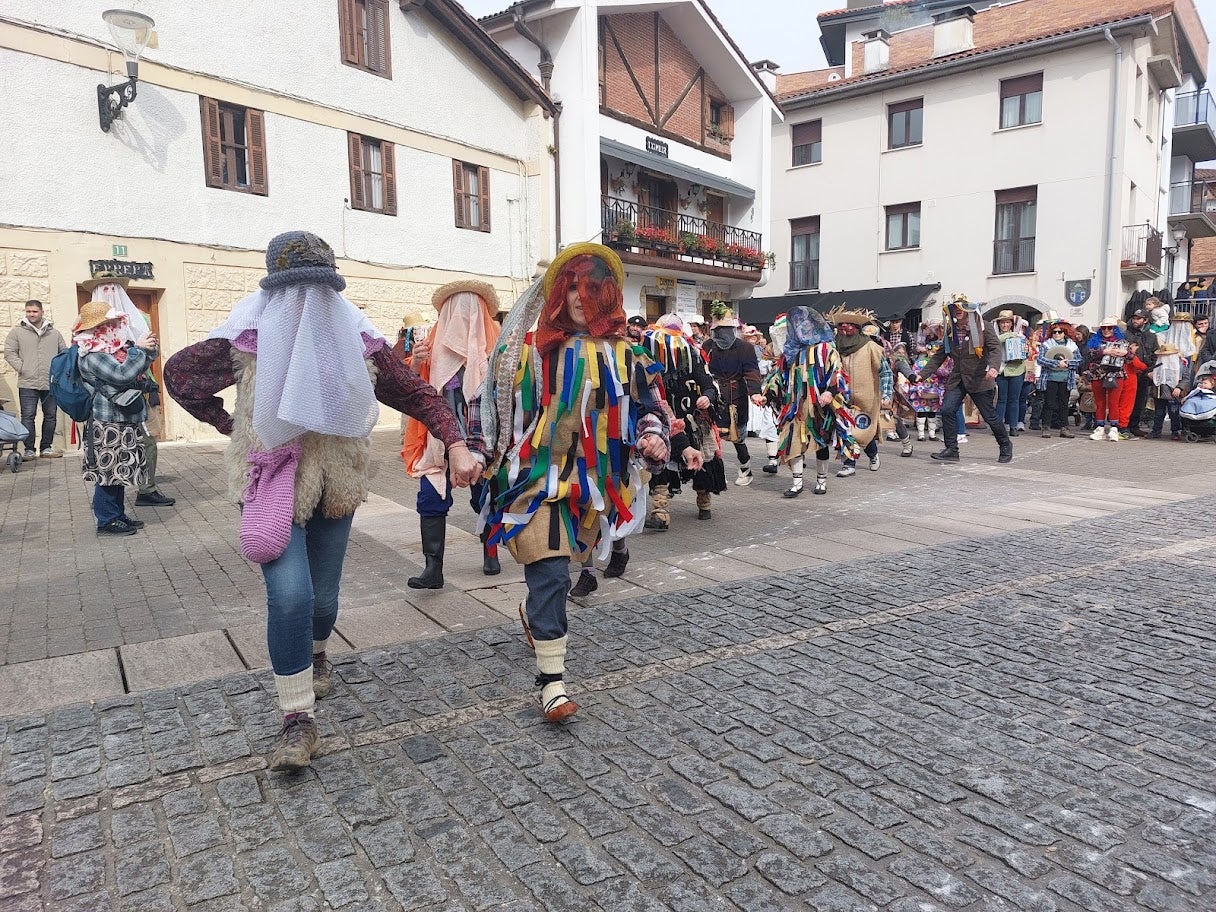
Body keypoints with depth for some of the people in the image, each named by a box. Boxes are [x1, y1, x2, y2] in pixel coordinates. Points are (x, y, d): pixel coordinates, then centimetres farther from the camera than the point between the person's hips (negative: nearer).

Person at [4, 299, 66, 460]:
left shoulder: (54, 333, 10)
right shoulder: (17, 331, 5)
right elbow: (9, 352, 3)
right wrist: (21, 368, -7)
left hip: (51, 383, 2)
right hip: (27, 383, -2)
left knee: (51, 416, 7)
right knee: (28, 417, -2)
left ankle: (46, 448, 18)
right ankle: (29, 450, 4)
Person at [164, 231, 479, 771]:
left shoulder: (356, 340, -7)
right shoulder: (247, 340, -11)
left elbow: (416, 392, -6)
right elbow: (178, 374, 4)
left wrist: (454, 444, -18)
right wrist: (227, 424, 2)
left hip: (335, 484, 3)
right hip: (272, 483, -2)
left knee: (323, 594, 14)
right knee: (290, 594, -19)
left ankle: (314, 654, 50)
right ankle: (297, 721, -3)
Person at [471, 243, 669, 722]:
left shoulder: (621, 354, 4)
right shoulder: (527, 346, -3)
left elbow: (646, 407, 9)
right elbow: (491, 401, 2)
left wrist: (653, 438, -11)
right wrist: (479, 455, -1)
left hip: (591, 481, 4)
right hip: (535, 476, -3)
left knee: (553, 571, 20)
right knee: (551, 574, -10)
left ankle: (535, 612, 53)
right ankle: (551, 679, -1)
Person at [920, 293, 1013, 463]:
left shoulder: (983, 328, -5)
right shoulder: (951, 330, 10)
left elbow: (996, 348, -13)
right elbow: (940, 354, 14)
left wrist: (994, 367, -32)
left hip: (979, 379, -5)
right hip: (957, 379, 5)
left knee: (989, 416, 3)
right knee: (947, 410, -12)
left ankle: (1005, 446, 26)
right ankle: (951, 450, -5)